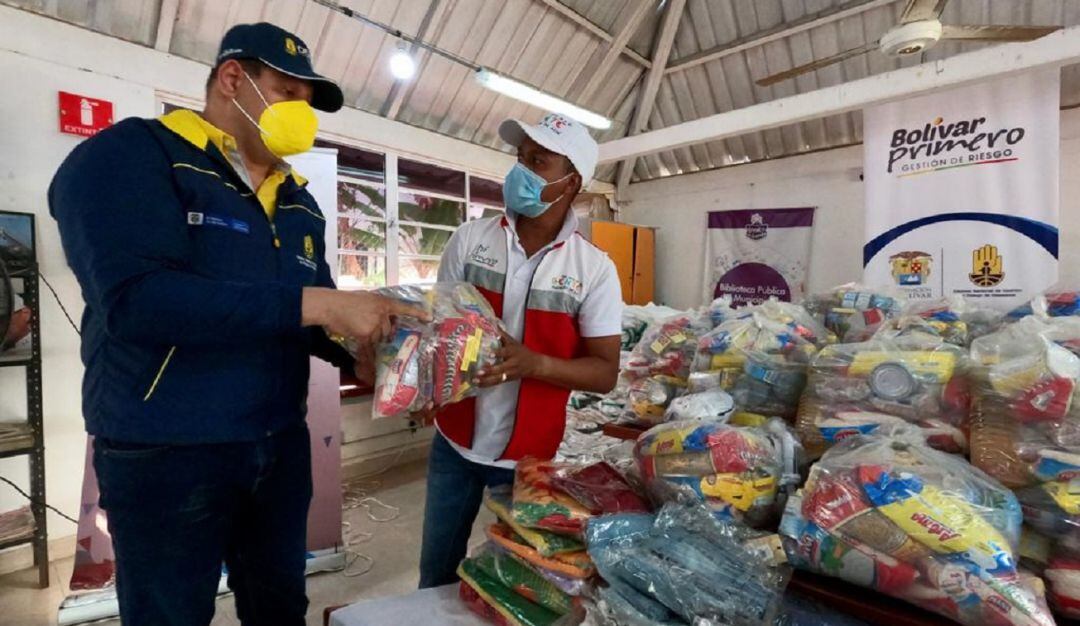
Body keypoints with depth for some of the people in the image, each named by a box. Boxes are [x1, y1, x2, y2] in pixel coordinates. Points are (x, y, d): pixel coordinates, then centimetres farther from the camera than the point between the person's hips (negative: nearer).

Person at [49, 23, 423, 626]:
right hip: (166, 452, -5)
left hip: (281, 444, 6)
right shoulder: (129, 156, -10)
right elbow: (134, 297, -27)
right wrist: (313, 303, -31)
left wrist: (363, 354, -9)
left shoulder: (298, 201, 9)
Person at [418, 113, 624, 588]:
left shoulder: (594, 269, -12)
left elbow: (605, 372, -10)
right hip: (455, 441, 2)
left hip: (531, 452, -2)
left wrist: (534, 363, -27)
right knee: (436, 570, 23)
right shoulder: (470, 239, -6)